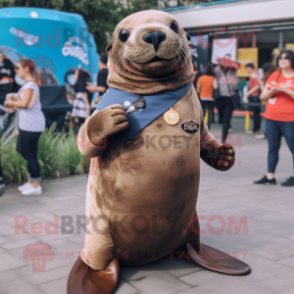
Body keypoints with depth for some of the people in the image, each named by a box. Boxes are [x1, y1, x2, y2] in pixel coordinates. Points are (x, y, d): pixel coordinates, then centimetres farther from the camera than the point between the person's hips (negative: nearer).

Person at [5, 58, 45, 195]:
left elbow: (24, 103, -24)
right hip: (28, 125, 10)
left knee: (31, 155, -4)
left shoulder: (30, 84, -13)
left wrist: (11, 103, -9)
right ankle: (31, 182, 27)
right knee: (28, 154, 17)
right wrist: (14, 104, 7)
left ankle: (36, 186, 3)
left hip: (31, 126, -10)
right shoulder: (29, 83, 17)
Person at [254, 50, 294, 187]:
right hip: (271, 118, 5)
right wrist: (272, 91, -10)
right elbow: (263, 96, 8)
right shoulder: (275, 75, 10)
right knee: (272, 148, 9)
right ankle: (270, 176, 15)